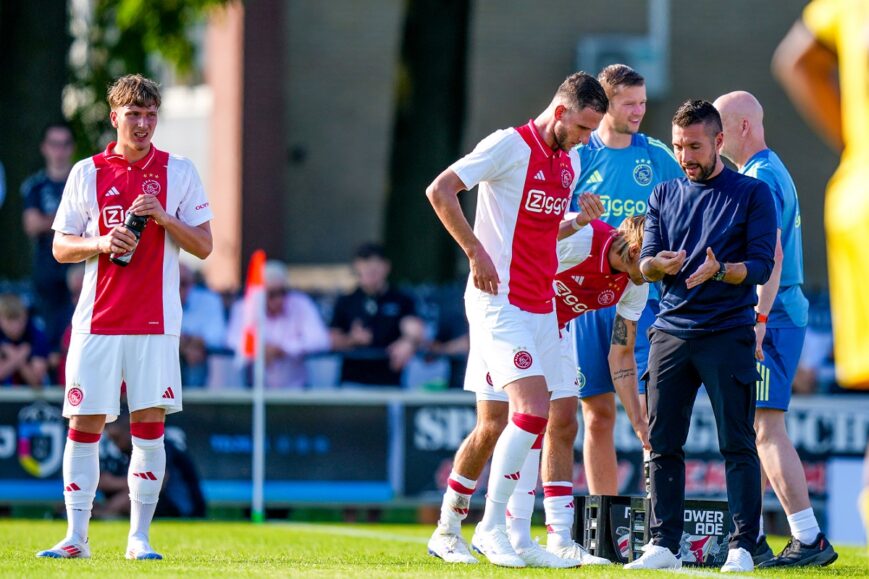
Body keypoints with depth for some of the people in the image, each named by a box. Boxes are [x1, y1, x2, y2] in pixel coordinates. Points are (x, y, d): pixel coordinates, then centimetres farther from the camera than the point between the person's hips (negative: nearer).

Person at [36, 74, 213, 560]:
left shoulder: (179, 172, 6)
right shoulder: (87, 173, 7)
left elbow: (204, 246, 4)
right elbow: (61, 247, 7)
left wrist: (163, 217, -12)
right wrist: (102, 243, -12)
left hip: (156, 323, -1)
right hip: (97, 320, 1)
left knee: (150, 427, -3)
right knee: (85, 425, -1)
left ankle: (140, 538, 3)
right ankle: (76, 536, 4)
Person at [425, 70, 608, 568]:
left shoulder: (571, 160, 15)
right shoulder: (510, 145, -10)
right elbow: (440, 191, -14)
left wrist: (581, 221, 10)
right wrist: (477, 253, -16)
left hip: (542, 307, 8)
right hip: (500, 301, -8)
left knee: (494, 426, 6)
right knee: (533, 409, -18)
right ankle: (491, 526, -10)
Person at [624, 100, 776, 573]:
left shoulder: (752, 193, 3)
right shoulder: (665, 196, 15)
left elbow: (761, 265, -4)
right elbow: (644, 264, 9)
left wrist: (720, 271, -23)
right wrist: (658, 264, -15)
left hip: (729, 334, -4)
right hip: (671, 332, 4)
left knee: (737, 444, -5)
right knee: (662, 443, 2)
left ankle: (742, 546, -3)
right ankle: (663, 543, 8)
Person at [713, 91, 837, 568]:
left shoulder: (760, 178, -13)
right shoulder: (767, 172, 20)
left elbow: (772, 255, -21)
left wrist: (758, 320, -25)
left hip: (772, 317, -11)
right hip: (774, 315, 11)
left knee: (766, 429, -13)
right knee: (751, 429, 12)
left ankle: (810, 540, -15)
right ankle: (751, 540, 16)